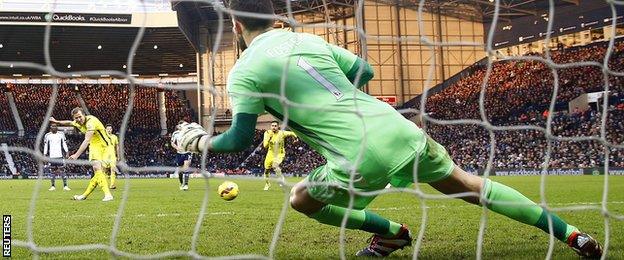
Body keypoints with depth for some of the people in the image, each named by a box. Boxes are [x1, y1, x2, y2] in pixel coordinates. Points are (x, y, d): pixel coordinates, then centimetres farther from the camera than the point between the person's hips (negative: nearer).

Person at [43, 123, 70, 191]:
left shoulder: (61, 134, 8)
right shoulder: (47, 135, 8)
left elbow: (64, 144, 8)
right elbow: (45, 146, 10)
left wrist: (66, 152, 0)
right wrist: (45, 154, 5)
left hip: (60, 155, -1)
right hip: (51, 156, 1)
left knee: (62, 170, -6)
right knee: (52, 171, 3)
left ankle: (65, 186, -4)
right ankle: (53, 186, 10)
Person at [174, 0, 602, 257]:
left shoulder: (244, 72, 2)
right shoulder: (308, 38, 19)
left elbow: (241, 140, 2)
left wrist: (201, 141, 21)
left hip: (364, 158, -6)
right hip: (400, 129, 6)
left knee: (301, 199, 19)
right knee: (471, 186, 18)